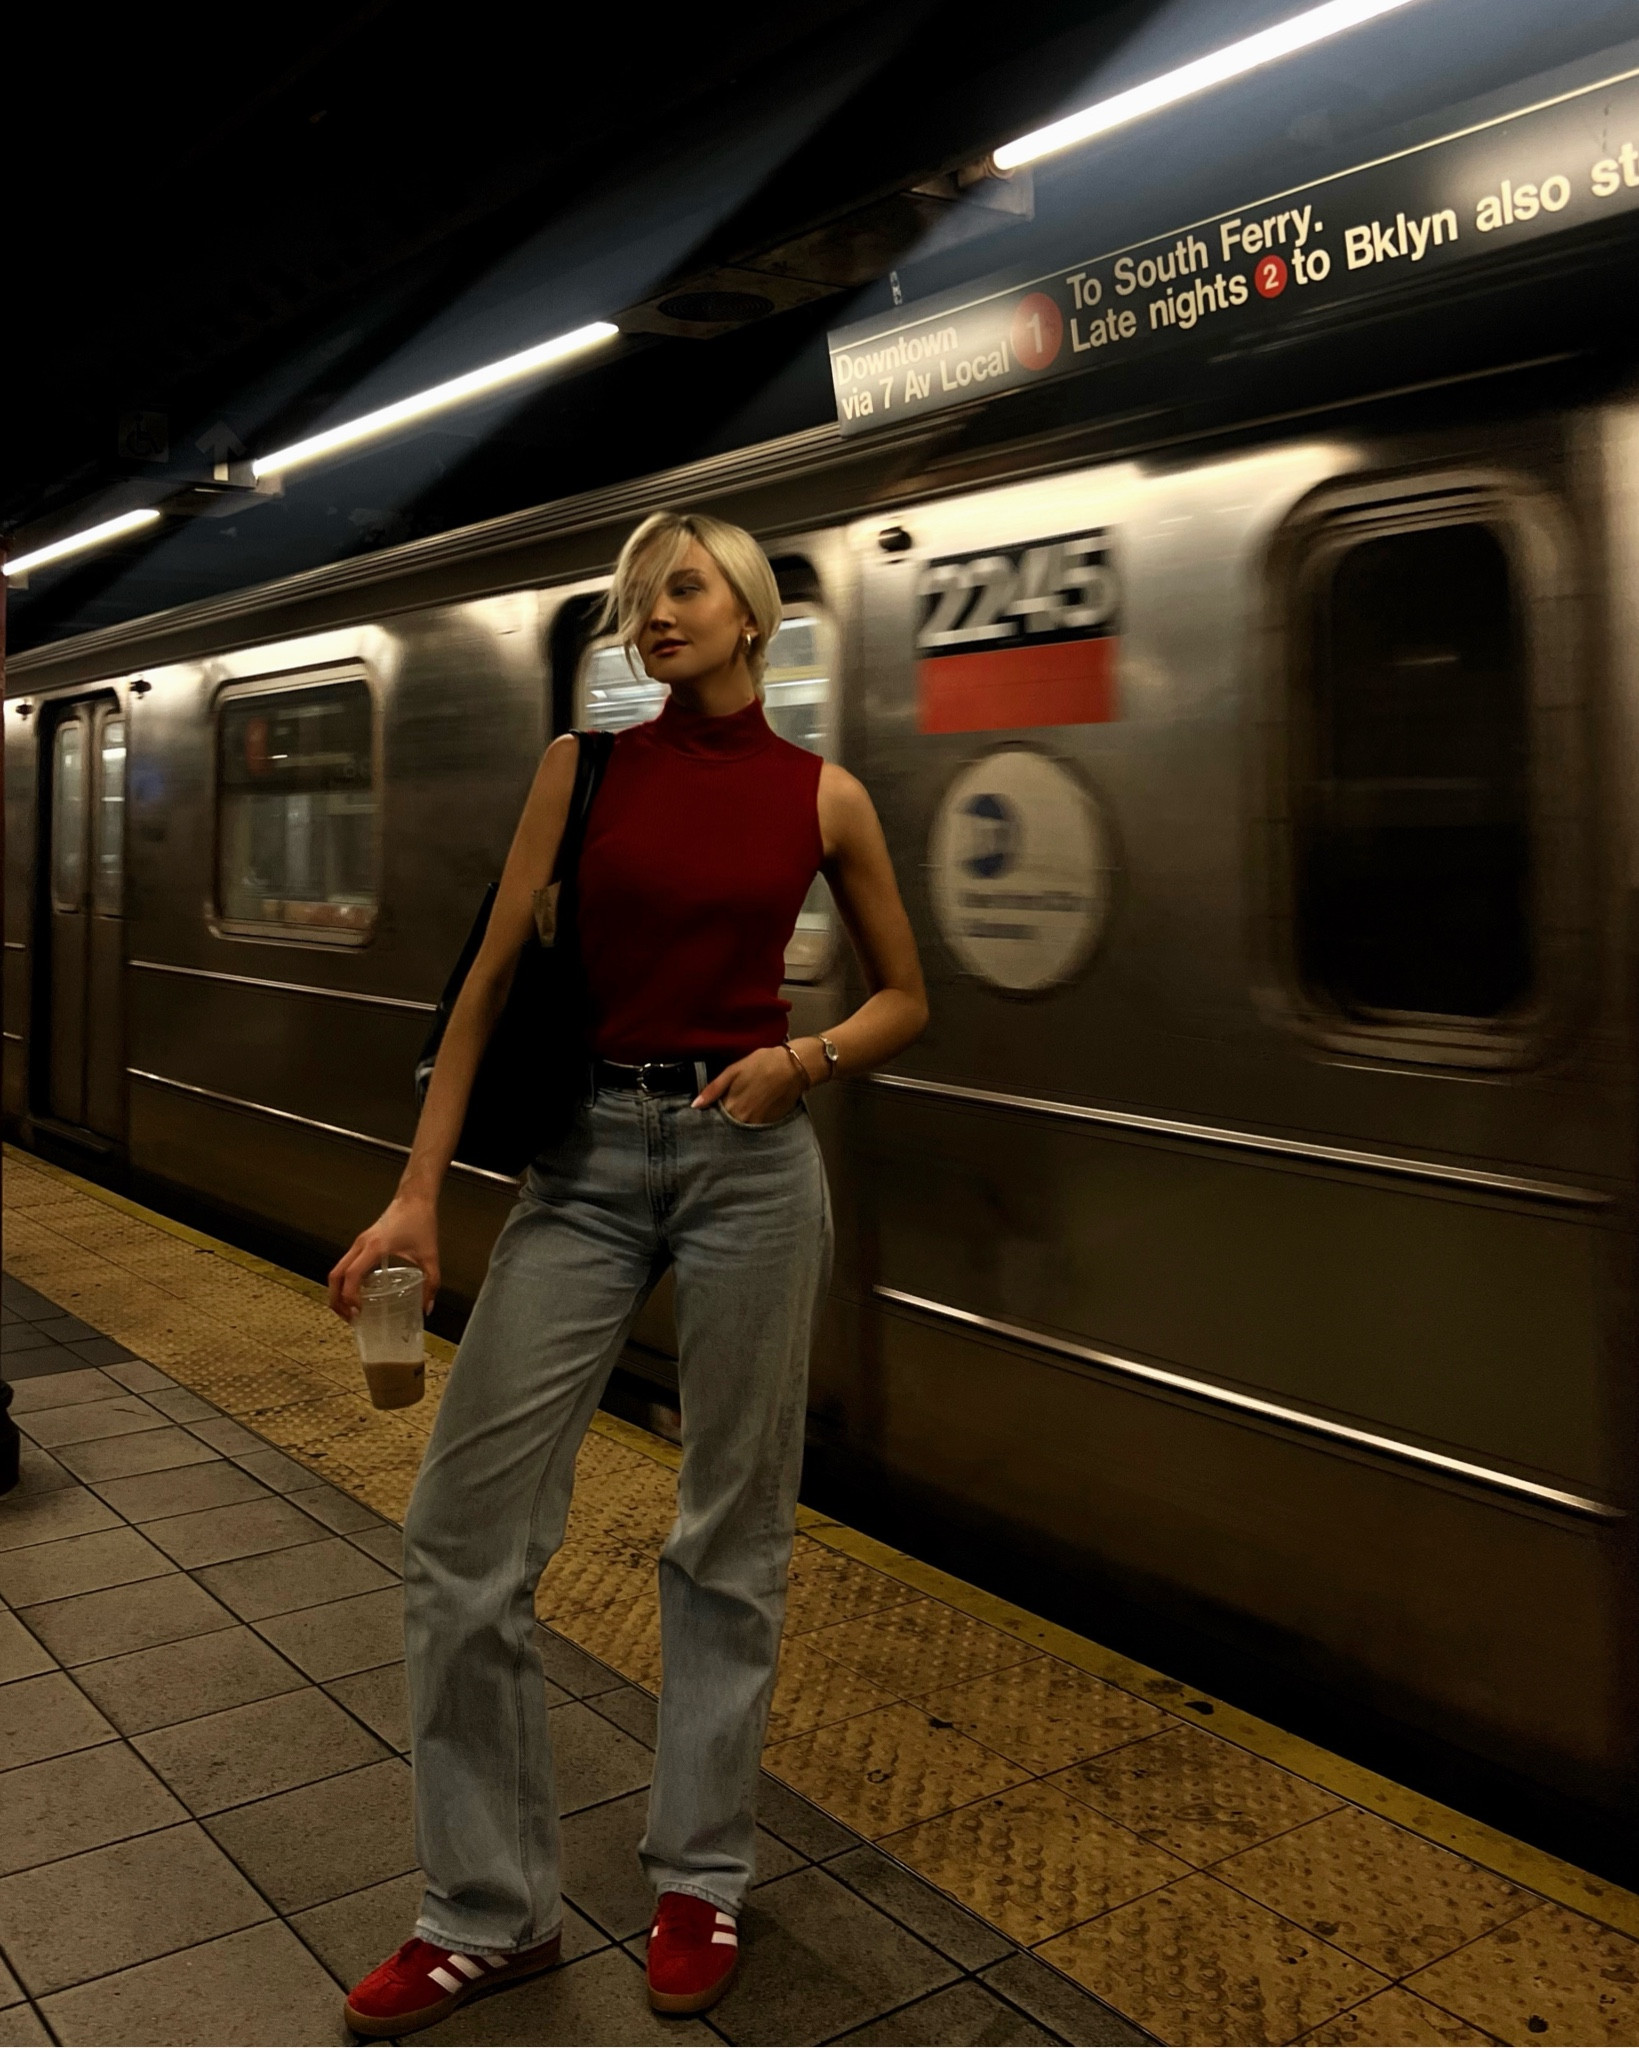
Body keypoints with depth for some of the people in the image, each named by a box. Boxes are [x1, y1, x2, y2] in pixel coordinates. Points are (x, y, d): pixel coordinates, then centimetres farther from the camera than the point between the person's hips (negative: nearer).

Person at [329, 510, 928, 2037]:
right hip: (586, 1156, 1)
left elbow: (904, 999, 12)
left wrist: (806, 1059, -9)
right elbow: (493, 976, 1)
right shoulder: (584, 767, 5)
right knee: (463, 1525, -1)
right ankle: (489, 1909, 18)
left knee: (731, 1529, 8)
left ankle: (698, 1876, 29)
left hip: (749, 1157, -1)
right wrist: (418, 1191, -5)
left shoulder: (822, 796, 4)